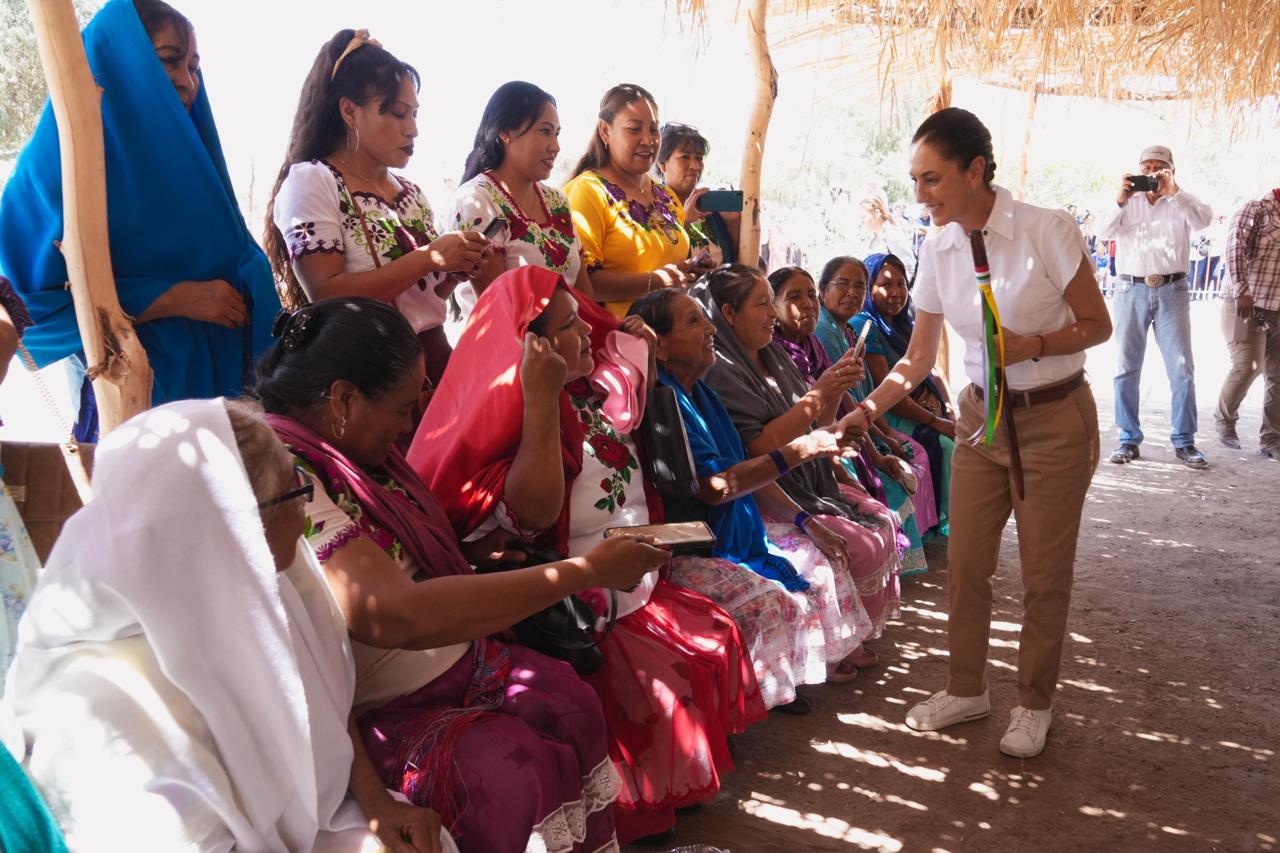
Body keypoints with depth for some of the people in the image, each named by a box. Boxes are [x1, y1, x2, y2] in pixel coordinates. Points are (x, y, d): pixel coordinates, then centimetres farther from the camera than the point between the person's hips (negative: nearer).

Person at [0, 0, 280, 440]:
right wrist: (174, 299, -19)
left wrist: (246, 290, -8)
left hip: (216, 378, 6)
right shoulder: (57, 163, -7)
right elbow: (35, 301, -13)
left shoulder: (187, 157, 12)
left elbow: (235, 256, 15)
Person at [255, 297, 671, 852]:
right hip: (375, 714, -8)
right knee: (516, 764, -27)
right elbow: (397, 616, -35)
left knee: (571, 703, -14)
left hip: (450, 663, 8)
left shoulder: (351, 451, 5)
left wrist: (473, 554, 1)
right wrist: (586, 571, -31)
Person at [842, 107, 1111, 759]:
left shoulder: (1048, 231, -17)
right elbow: (917, 361, 2)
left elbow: (1097, 325, -8)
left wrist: (1031, 345, -25)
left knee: (1045, 575, 6)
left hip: (1054, 420, -4)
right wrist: (862, 412, -9)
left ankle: (1034, 704, 26)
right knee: (965, 566, 9)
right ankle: (967, 689, 28)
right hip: (981, 416, 4)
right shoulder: (937, 249, -3)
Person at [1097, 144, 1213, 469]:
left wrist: (1172, 192, -20)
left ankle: (1184, 441, 5)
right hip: (1131, 290, 1)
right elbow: (1105, 233, -5)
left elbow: (1203, 220, -12)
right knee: (1127, 368, 3)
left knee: (1182, 368, -2)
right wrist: (1120, 199, -18)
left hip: (1171, 290, -1)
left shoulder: (1181, 202, 8)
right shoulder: (1128, 203, 10)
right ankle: (1129, 439, 10)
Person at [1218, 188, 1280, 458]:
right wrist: (1242, 291, -29)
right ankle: (1224, 419, 10)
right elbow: (1235, 248, -18)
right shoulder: (1256, 210, -4)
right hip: (1247, 308, -6)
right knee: (1247, 366, -15)